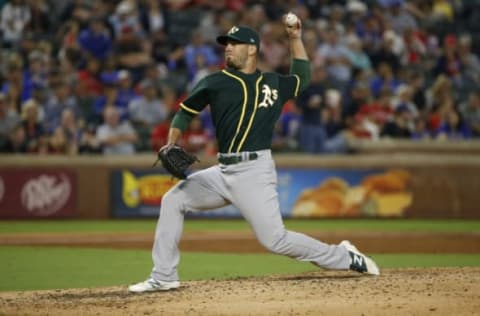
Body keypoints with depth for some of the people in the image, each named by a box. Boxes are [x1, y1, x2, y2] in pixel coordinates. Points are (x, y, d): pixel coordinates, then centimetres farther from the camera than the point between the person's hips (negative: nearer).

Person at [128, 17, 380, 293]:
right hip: (225, 172, 4)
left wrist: (296, 39, 18)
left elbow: (302, 78, 28)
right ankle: (164, 277, 4)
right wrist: (172, 144, -6)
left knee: (275, 239, -11)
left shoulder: (274, 83, 8)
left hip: (255, 171, -3)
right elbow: (185, 112, 11)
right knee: (174, 200, -3)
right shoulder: (216, 82, 7)